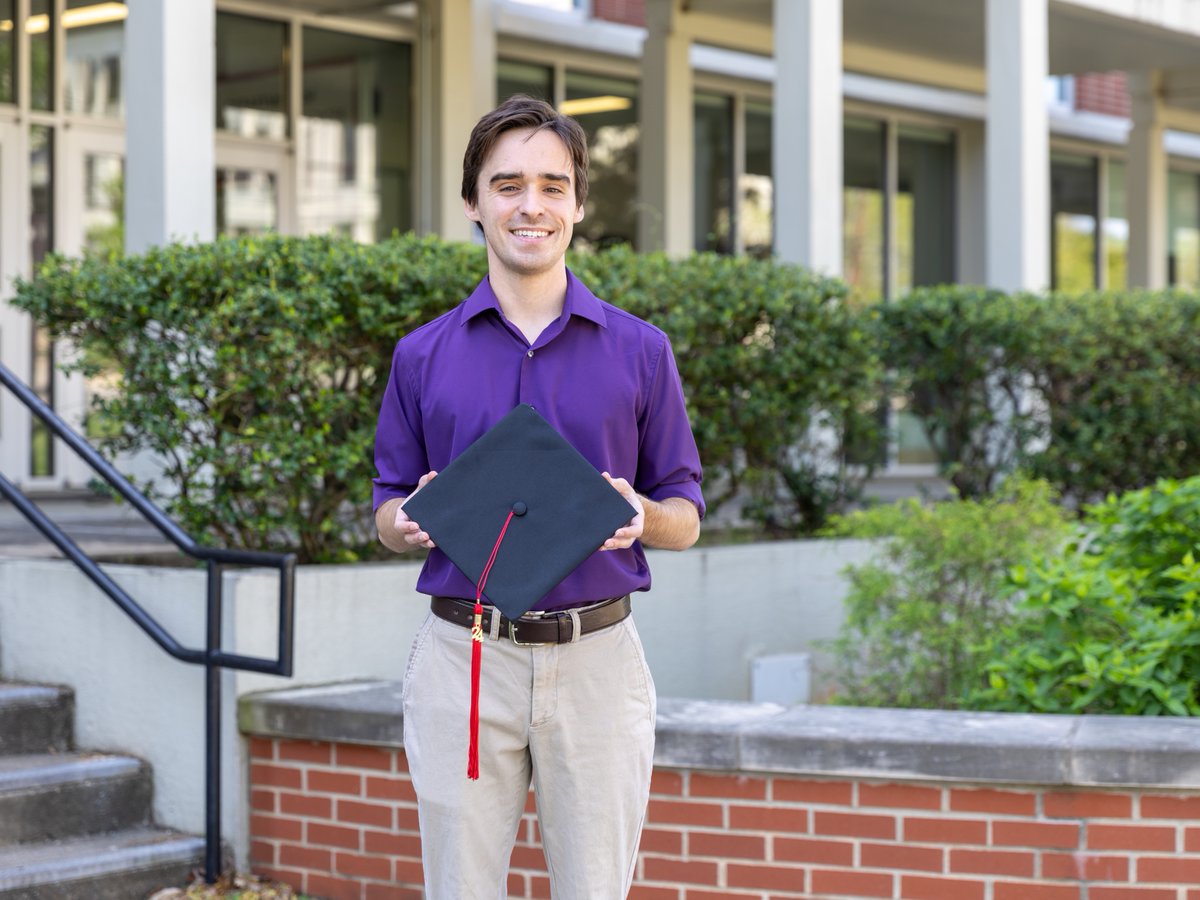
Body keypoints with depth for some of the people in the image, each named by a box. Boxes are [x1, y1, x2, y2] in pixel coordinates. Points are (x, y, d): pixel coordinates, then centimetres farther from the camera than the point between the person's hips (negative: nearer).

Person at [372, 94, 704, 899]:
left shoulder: (640, 350, 6)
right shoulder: (423, 356, 8)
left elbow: (686, 518, 8)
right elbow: (388, 510, 12)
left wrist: (639, 517, -14)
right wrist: (413, 523, -11)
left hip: (597, 656, 0)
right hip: (463, 655, 0)